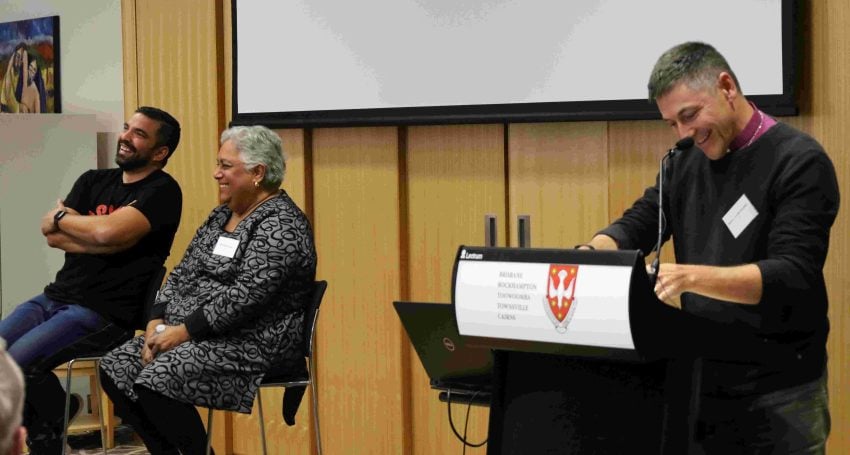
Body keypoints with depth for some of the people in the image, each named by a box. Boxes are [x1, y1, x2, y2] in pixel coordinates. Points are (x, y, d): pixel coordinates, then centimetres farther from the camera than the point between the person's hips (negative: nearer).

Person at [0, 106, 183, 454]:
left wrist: (61, 216, -3)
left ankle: (52, 423, 2)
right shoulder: (93, 181, 17)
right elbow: (52, 235, 3)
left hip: (105, 312, -7)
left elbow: (107, 232, -21)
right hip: (57, 296, 7)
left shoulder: (162, 191, -6)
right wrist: (101, 240, -11)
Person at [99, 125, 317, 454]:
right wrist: (158, 322, -1)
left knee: (158, 378, -28)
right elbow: (182, 272, 15)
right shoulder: (222, 215, 16)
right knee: (115, 369, -5)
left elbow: (246, 296, -22)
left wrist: (183, 331, -20)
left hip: (255, 342, -9)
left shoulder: (281, 225, -13)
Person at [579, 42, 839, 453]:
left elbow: (794, 275, -20)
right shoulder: (685, 162, 9)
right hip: (697, 381, 6)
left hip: (779, 395, -5)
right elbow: (637, 225, 6)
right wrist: (590, 254, -17)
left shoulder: (799, 162, -11)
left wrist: (692, 276, -33)